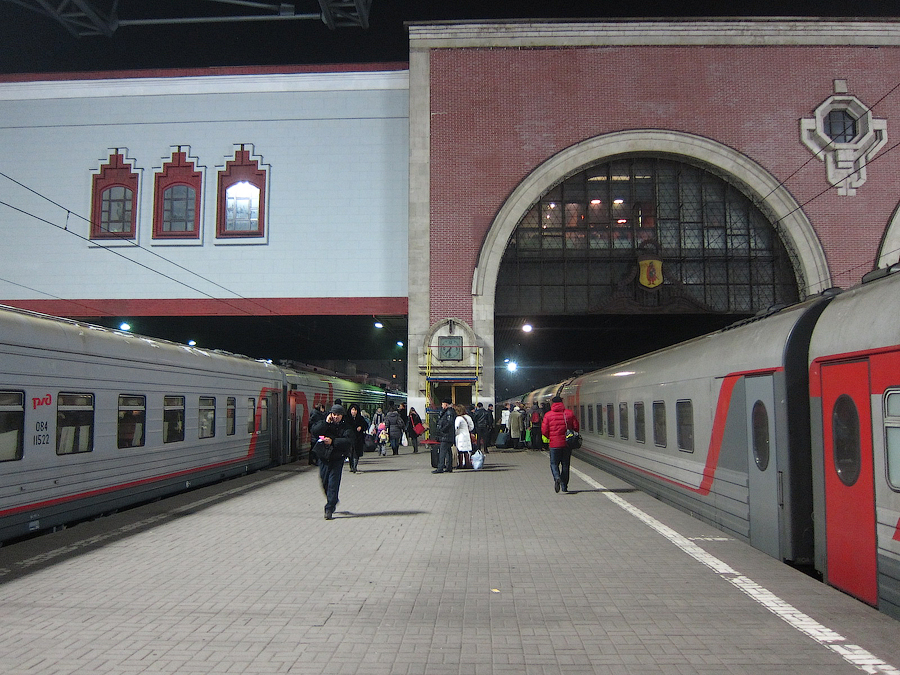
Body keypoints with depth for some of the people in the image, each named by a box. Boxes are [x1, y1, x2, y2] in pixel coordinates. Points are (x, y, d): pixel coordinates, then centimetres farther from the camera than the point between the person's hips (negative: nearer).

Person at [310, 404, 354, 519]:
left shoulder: (346, 427, -2)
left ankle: (329, 509, -4)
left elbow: (348, 441, -16)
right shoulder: (323, 423, 6)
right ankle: (333, 501, 38)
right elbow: (314, 432, -10)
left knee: (333, 483, -8)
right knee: (324, 483, 12)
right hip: (324, 458, 3)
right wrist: (326, 422, -16)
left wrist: (333, 441, -22)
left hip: (337, 459, -3)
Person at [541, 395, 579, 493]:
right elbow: (576, 427, 1)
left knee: (554, 463, 9)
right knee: (565, 465, 12)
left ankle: (557, 477, -20)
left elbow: (544, 431, -5)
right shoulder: (569, 413, 1)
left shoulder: (548, 415, -4)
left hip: (554, 444, -2)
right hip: (567, 443, 2)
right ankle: (564, 487, 15)